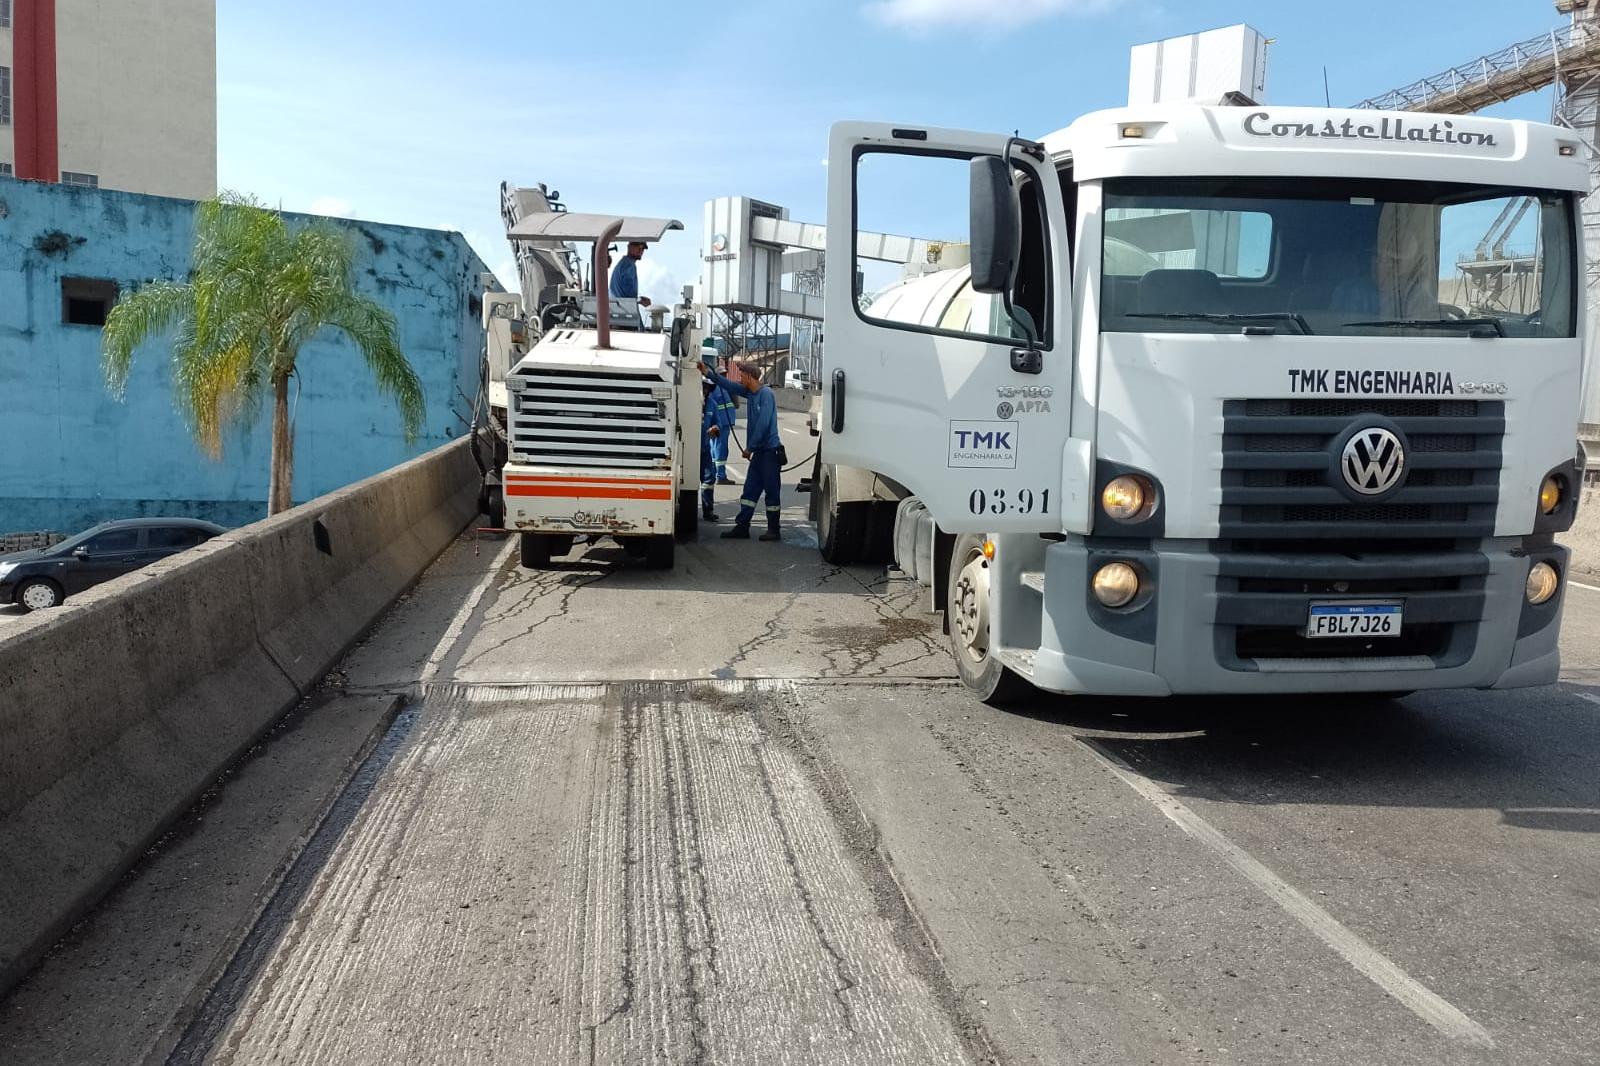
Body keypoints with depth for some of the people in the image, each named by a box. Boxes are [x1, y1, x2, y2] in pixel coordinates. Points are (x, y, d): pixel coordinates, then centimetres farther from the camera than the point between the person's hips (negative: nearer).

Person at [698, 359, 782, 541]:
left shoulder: (766, 394, -14)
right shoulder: (749, 393, 11)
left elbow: (763, 424, -19)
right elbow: (729, 385, 22)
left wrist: (749, 447, -14)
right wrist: (708, 373, 15)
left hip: (770, 450, -9)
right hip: (758, 451, 9)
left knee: (771, 491, -3)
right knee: (750, 490, 9)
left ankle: (773, 531, 3)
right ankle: (742, 527, 12)